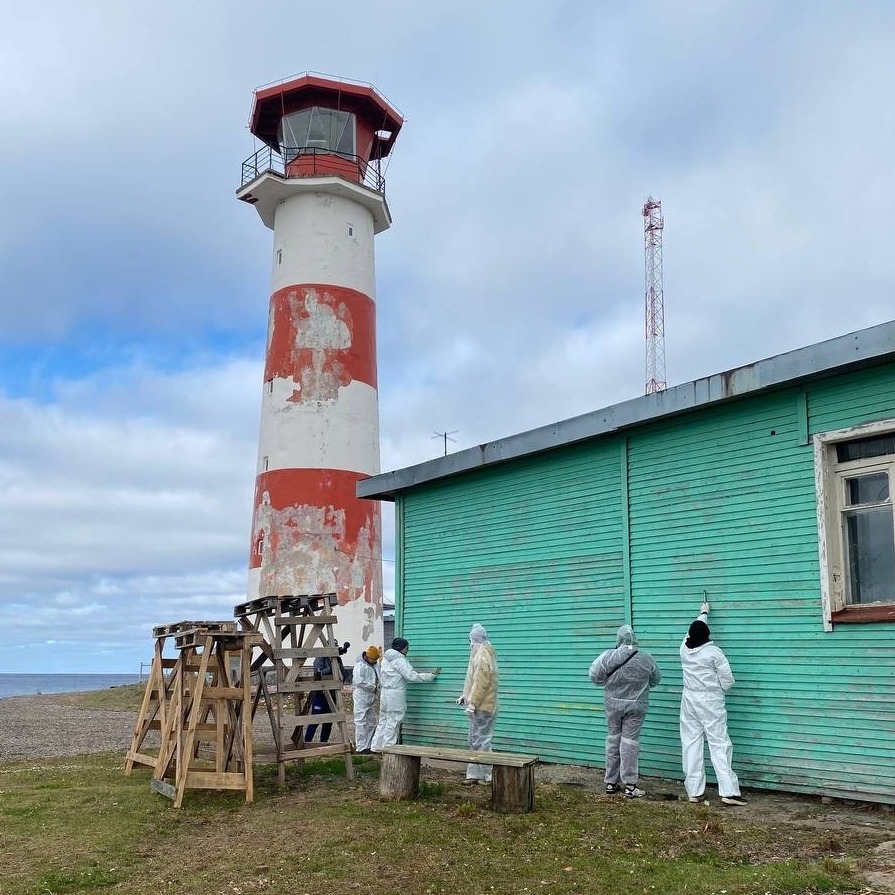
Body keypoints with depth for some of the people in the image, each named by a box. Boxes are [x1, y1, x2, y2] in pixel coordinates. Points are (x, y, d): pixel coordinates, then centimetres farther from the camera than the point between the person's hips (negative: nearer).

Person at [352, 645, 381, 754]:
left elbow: (379, 678, 21)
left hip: (372, 698, 9)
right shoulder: (360, 666, -13)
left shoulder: (374, 666, 12)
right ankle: (361, 747, -2)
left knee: (371, 722, 12)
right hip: (362, 698, -9)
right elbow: (359, 681, -23)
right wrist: (373, 687, -17)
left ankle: (370, 745, 19)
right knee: (361, 722, -5)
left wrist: (377, 686, -1)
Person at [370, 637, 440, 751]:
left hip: (385, 693, 9)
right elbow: (412, 677, -18)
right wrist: (431, 675, -12)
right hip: (396, 695, -9)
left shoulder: (386, 658, 13)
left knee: (383, 720, 15)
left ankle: (376, 746, 18)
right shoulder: (399, 660, -14)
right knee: (393, 722, -1)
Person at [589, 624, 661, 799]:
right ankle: (630, 786, 3)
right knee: (629, 741, 3)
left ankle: (611, 782, 20)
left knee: (613, 739, 13)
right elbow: (655, 680, 6)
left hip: (612, 704, 1)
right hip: (636, 706, -1)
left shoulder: (608, 656, -12)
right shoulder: (645, 658, -9)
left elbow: (595, 676, -5)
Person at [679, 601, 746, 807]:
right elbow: (728, 679, -10)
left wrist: (703, 613, 37)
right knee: (719, 745, -4)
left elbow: (694, 630, 21)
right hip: (711, 702, -4)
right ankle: (728, 792, -7)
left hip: (689, 700, 4)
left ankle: (694, 791, 9)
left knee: (691, 744, 7)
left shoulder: (684, 649, 1)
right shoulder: (713, 652, -12)